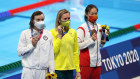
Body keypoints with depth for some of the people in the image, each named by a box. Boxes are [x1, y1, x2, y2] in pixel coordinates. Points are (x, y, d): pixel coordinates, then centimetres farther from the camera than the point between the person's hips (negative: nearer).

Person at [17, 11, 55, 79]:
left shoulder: (48, 34, 10)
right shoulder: (25, 34, 3)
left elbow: (51, 54, 10)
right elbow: (19, 52, -1)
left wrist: (52, 71, 7)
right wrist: (32, 45, -10)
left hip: (43, 71, 2)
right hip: (28, 71, -2)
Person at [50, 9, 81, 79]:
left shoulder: (73, 32, 9)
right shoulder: (53, 32, -3)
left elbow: (76, 52, 10)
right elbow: (54, 50, -13)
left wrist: (78, 70, 7)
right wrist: (60, 35, -11)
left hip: (70, 68, 4)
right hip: (58, 69, -4)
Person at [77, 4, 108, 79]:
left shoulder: (99, 27, 12)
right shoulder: (82, 28, -8)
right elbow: (78, 46, -17)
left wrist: (103, 42, 0)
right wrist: (91, 40, -18)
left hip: (97, 62, 6)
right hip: (86, 63, -6)